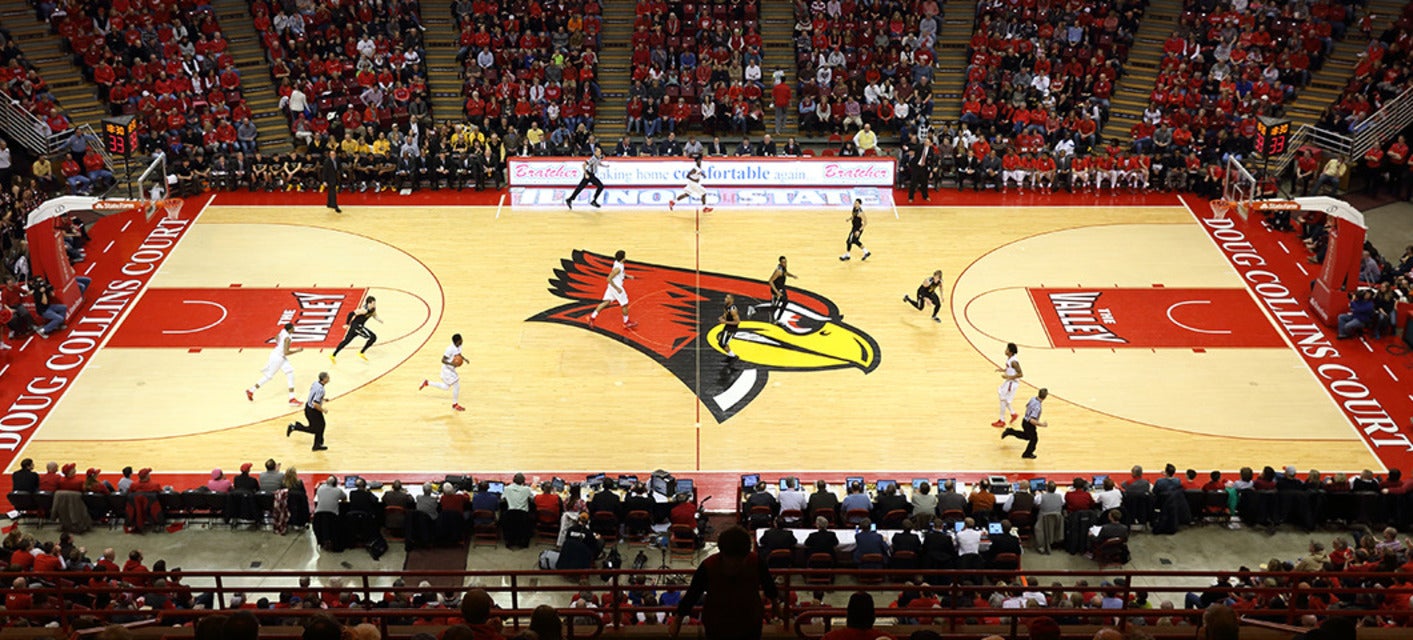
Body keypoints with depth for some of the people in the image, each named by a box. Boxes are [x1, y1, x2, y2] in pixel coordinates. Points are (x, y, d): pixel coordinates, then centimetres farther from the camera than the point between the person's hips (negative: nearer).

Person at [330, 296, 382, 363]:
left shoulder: (373, 309, 1)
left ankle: (333, 355, 24)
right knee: (373, 337, -12)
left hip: (359, 326, 9)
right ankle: (361, 353, -2)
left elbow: (374, 315, 21)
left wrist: (379, 319, -1)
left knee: (346, 341, 16)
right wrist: (348, 324, -14)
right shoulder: (364, 310, -25)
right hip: (356, 325, -9)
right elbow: (351, 313, -24)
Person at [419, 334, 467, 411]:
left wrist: (464, 359, 1)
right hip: (447, 369, -9)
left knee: (445, 387, 17)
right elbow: (443, 360, -24)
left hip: (451, 369, 9)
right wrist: (451, 363, -37)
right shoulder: (450, 349, -28)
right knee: (456, 386, 0)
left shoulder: (459, 346, -2)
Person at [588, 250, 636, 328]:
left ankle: (592, 317, 11)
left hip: (612, 286, 9)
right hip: (616, 287, -9)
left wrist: (628, 277, 8)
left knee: (606, 302, 12)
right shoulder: (618, 268, -29)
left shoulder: (618, 263, 1)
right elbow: (609, 279, -27)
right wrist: (617, 288, -23)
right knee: (624, 304, 7)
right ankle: (626, 323, 23)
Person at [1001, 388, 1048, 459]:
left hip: (1025, 421, 8)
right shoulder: (1037, 407, -36)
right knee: (1034, 439, 15)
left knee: (1026, 436, 31)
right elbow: (1032, 421, -38)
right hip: (1029, 425, -8)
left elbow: (1027, 405, 13)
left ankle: (1010, 432, 30)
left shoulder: (1033, 399, -10)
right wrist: (1041, 424, -25)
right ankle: (1027, 454, 33)